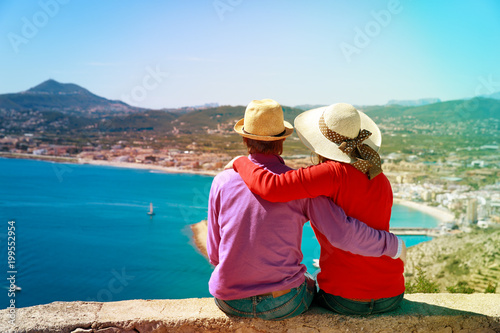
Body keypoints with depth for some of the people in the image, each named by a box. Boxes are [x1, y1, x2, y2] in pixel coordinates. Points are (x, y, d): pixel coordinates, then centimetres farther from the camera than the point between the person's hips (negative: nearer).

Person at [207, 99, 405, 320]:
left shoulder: (222, 181, -7)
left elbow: (214, 254, 0)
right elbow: (343, 233, -17)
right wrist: (393, 245, 0)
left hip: (230, 302, 2)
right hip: (282, 303, -2)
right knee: (309, 284, 33)